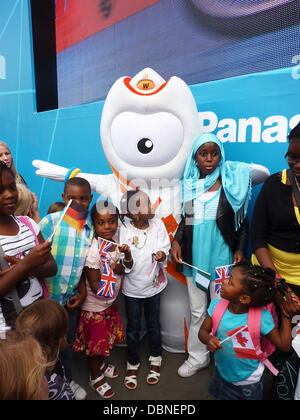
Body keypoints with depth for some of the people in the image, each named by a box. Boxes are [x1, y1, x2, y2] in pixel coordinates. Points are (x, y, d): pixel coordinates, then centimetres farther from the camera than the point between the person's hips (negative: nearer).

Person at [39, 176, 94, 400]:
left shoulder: (90, 229, -1)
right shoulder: (51, 221, -15)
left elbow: (82, 264, 5)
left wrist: (82, 291, -2)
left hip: (72, 298, 4)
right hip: (49, 297, -4)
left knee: (67, 342, 22)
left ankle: (67, 380, 46)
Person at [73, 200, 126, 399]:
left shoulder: (117, 239, -9)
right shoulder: (93, 251, -30)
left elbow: (126, 267, 4)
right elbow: (95, 286, -25)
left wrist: (127, 253, -15)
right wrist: (114, 271, -22)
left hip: (110, 302, 7)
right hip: (95, 307, -7)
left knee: (107, 337, 27)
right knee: (95, 342, 15)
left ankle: (101, 364, 54)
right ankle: (96, 377, 41)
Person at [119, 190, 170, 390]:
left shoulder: (158, 224, -11)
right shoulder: (125, 230, -17)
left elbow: (165, 249, -10)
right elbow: (126, 265, -15)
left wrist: (162, 255, -31)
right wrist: (127, 260, -36)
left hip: (154, 284, 2)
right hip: (132, 286, -1)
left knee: (153, 324, 19)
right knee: (133, 328, 14)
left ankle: (155, 360, 44)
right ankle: (132, 363, 38)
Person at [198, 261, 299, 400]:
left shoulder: (261, 317, -28)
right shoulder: (217, 306, -19)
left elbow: (284, 345, -16)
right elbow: (203, 330, -8)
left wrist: (286, 315, -24)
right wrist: (208, 339, -30)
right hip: (221, 372, 3)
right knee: (217, 395, 26)